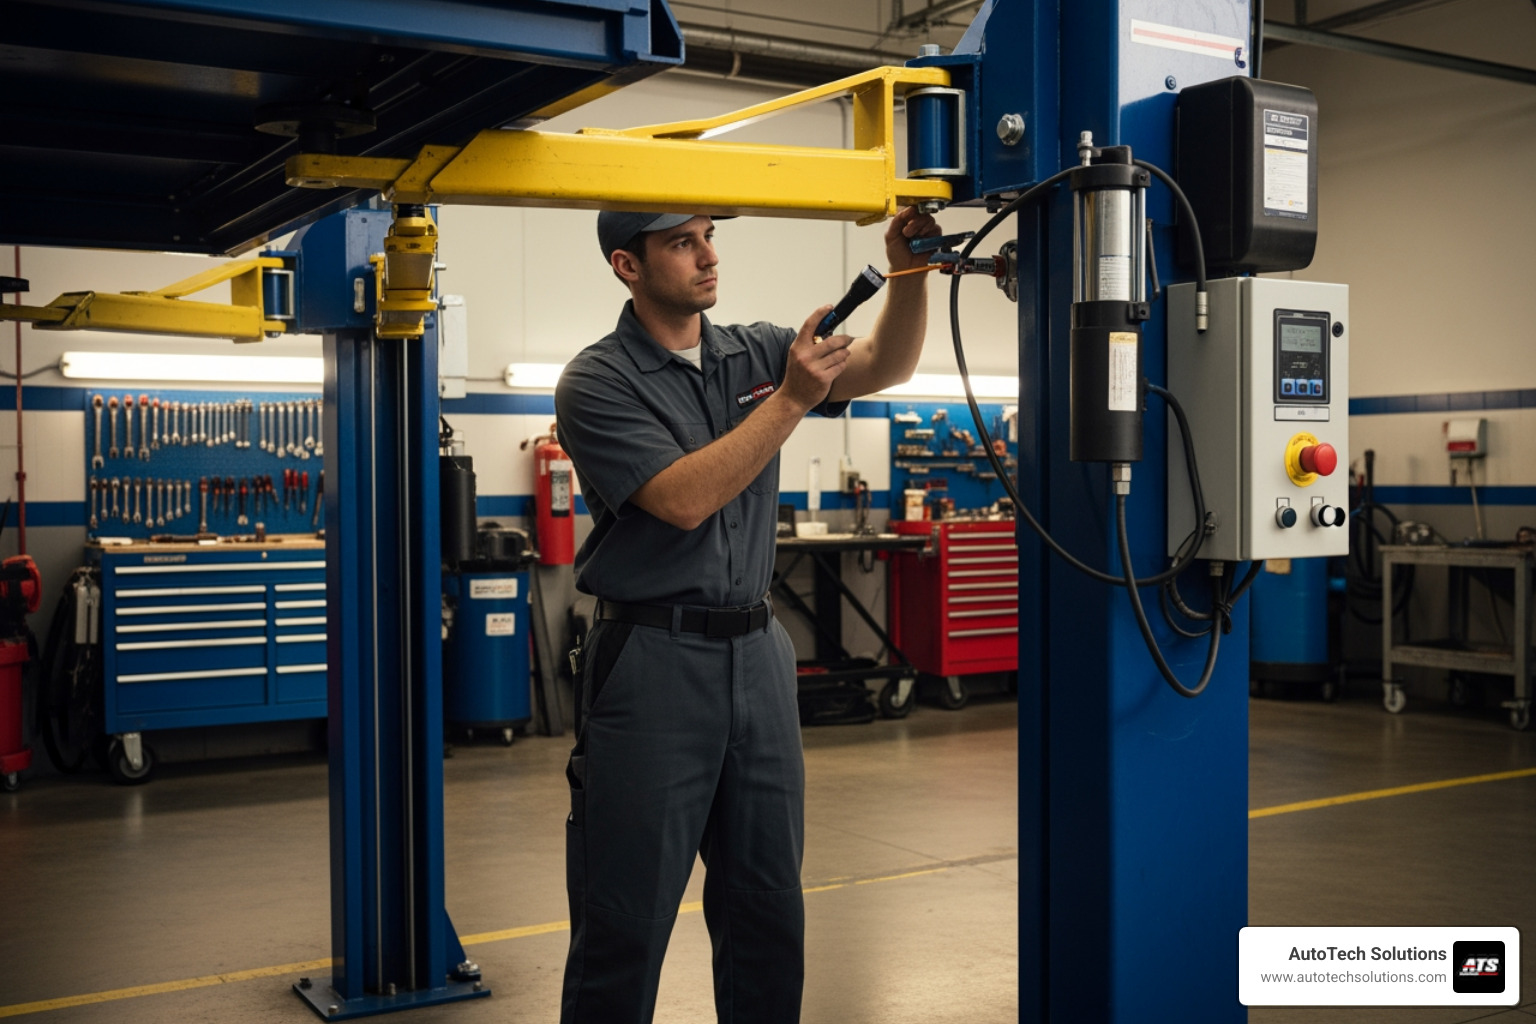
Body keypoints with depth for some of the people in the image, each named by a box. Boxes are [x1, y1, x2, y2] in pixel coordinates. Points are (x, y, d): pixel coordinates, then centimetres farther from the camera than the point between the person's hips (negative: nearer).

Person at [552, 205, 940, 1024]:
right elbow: (684, 500, -19)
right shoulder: (597, 384, -7)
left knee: (768, 908, 14)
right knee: (626, 918, 2)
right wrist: (789, 400, -19)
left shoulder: (756, 353, 8)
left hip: (756, 649, 5)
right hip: (651, 658, -5)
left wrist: (908, 272, -16)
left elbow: (885, 366, 0)